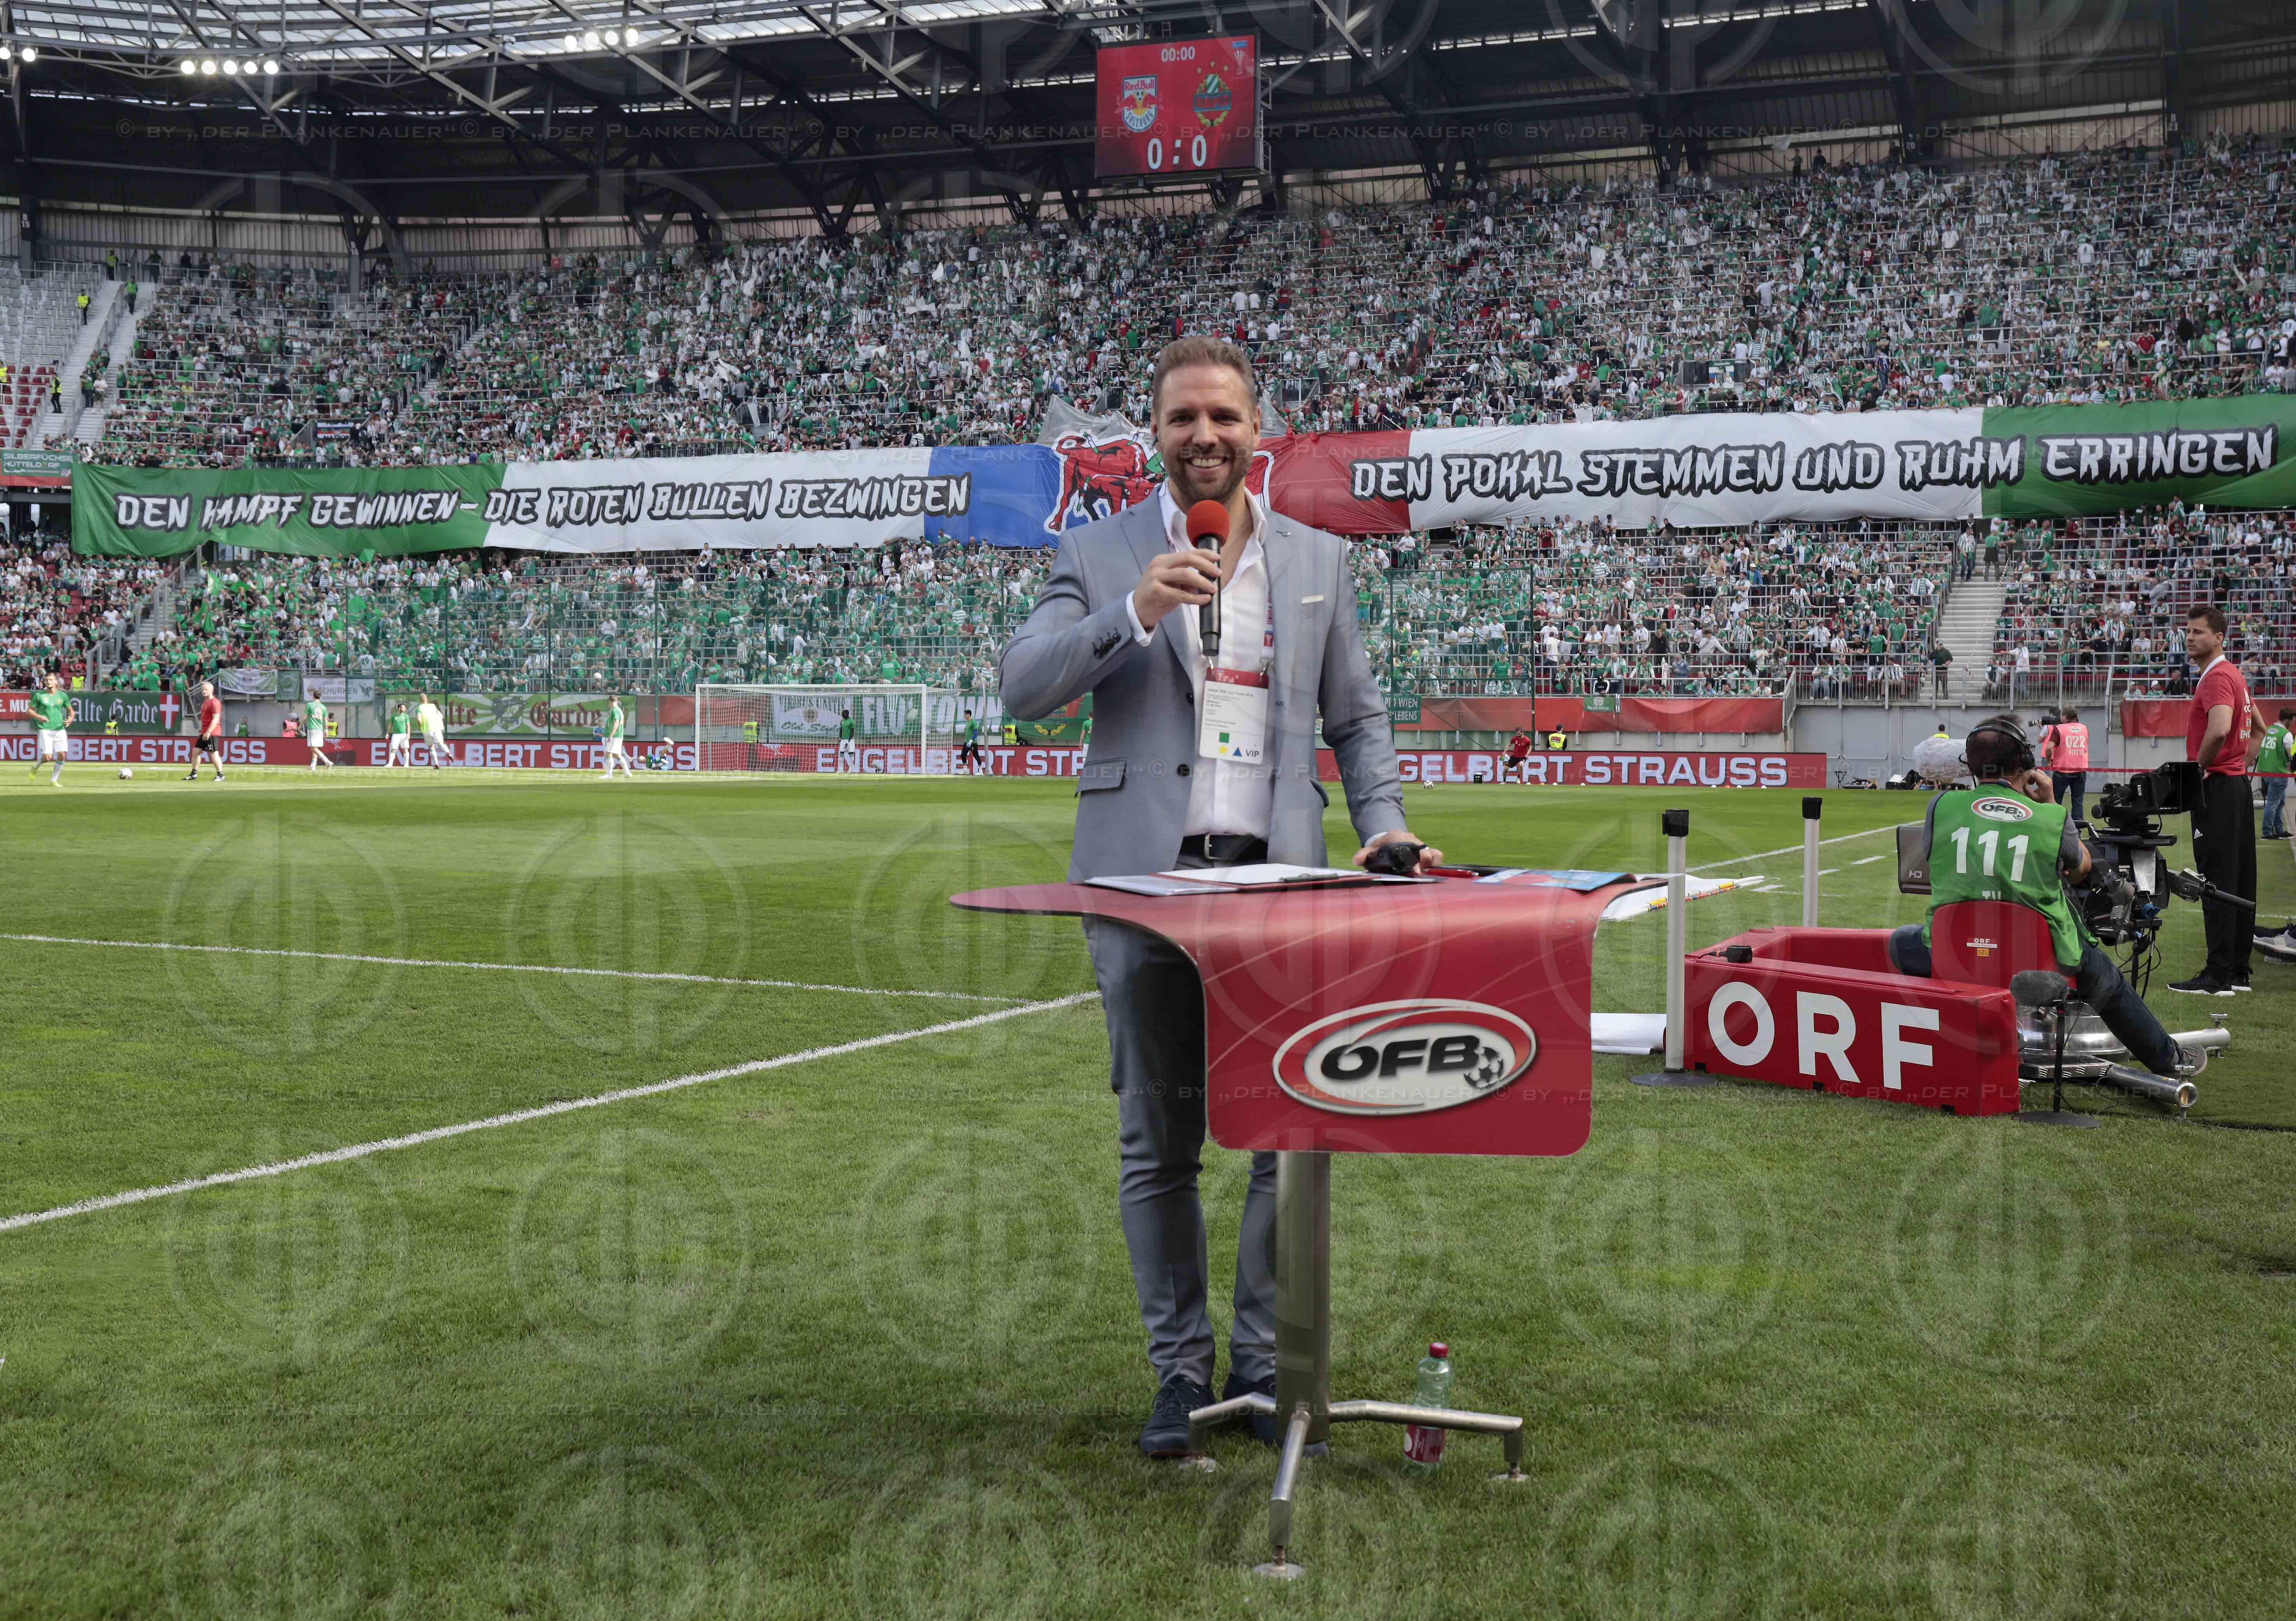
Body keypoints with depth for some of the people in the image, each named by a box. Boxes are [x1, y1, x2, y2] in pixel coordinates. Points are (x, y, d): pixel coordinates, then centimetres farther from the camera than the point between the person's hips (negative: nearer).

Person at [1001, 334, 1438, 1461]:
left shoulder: (1317, 559, 12)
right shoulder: (1100, 554, 5)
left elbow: (1357, 718, 15)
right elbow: (1023, 688, -7)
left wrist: (1385, 826, 0)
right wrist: (1133, 615, -20)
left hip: (1275, 875, 2)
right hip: (1145, 881, -1)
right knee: (1158, 1147, 7)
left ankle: (1263, 1364, 16)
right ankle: (1180, 1371, 19)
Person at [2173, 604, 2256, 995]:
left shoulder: (2216, 677, -15)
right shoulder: (2233, 674, 18)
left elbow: (2219, 729, -32)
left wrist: (2200, 768, -17)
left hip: (2216, 788, -10)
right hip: (2237, 784, 11)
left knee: (2217, 882, -9)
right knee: (2238, 881, 11)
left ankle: (2218, 977, -9)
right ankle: (2238, 972, 16)